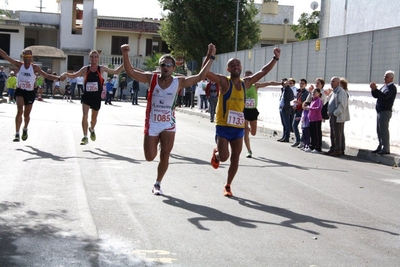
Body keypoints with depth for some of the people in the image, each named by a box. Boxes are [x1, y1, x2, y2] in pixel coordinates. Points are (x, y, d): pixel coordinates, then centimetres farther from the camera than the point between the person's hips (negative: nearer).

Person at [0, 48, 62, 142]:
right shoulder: (19, 65, -8)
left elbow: (47, 76, -9)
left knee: (26, 114, 12)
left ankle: (25, 129, 44)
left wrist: (58, 77, -22)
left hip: (30, 92, 1)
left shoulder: (35, 67, -8)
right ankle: (17, 134, -20)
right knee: (19, 111, -20)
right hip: (20, 91, -1)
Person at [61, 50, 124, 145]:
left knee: (94, 118, 16)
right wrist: (66, 74, -14)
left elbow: (116, 72, 6)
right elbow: (73, 76, 6)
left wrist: (124, 64, -6)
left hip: (96, 97, 1)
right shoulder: (86, 69, -3)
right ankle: (85, 137, -13)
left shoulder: (101, 68, -3)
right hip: (86, 96, -1)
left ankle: (92, 129, 50)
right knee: (84, 115, -18)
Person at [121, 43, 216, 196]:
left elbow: (200, 76, -7)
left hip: (168, 125, 0)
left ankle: (157, 184, 18)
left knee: (165, 156, 0)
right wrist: (125, 54, -27)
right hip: (152, 124, 0)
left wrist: (211, 57, -12)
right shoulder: (151, 78, -6)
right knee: (150, 157, 2)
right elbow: (130, 72, -12)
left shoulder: (179, 82, -5)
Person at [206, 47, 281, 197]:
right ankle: (216, 153, 27)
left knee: (235, 159, 6)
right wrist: (210, 55, -27)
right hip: (223, 126, -5)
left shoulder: (246, 83, 9)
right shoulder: (224, 81, -6)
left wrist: (276, 58, 15)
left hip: (239, 127, 5)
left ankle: (228, 186, 22)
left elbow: (263, 72, 18)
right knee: (224, 157, -11)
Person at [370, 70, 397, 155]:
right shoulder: (384, 86, 19)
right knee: (379, 131, 13)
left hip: (385, 111, -10)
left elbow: (385, 96, -25)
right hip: (380, 111, 10)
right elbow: (375, 95, 18)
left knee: (384, 130, -11)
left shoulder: (391, 87, -9)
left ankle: (386, 149, -10)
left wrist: (375, 89, -27)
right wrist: (373, 89, 0)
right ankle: (380, 147, 19)